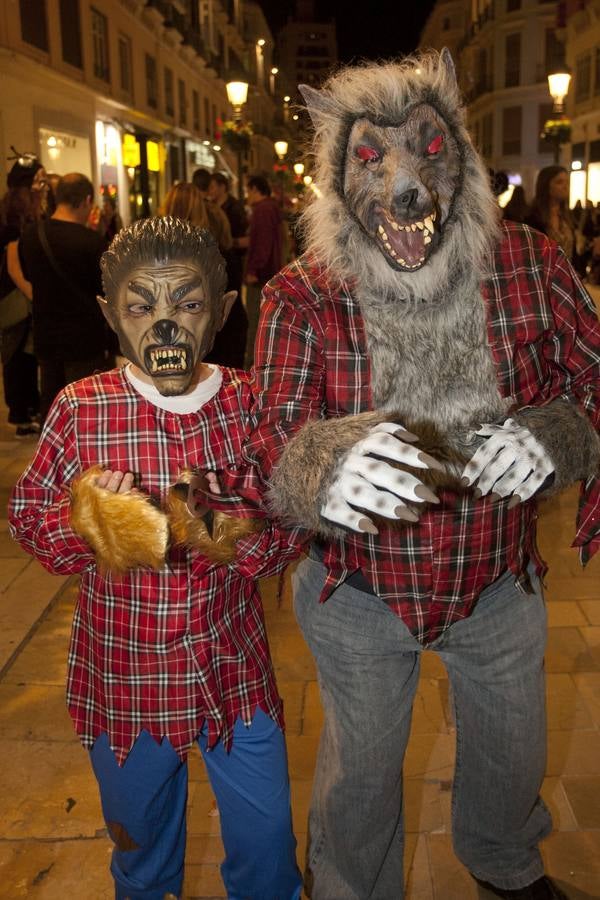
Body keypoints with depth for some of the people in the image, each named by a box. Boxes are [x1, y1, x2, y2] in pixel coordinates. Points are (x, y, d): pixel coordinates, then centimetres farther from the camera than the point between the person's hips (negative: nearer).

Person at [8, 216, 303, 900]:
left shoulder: (249, 404, -9)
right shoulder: (79, 409, -13)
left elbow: (284, 537, -2)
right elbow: (28, 518, -4)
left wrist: (242, 538, -23)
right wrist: (83, 517, -24)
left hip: (233, 662, 1)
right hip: (123, 670, 0)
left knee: (266, 835, 17)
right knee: (139, 832, 25)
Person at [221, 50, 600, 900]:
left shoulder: (532, 265, -14)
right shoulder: (301, 298, -19)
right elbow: (268, 442, -24)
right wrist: (319, 468, -49)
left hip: (502, 584, 3)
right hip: (357, 595, -2)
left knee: (513, 750, 28)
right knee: (361, 767, 22)